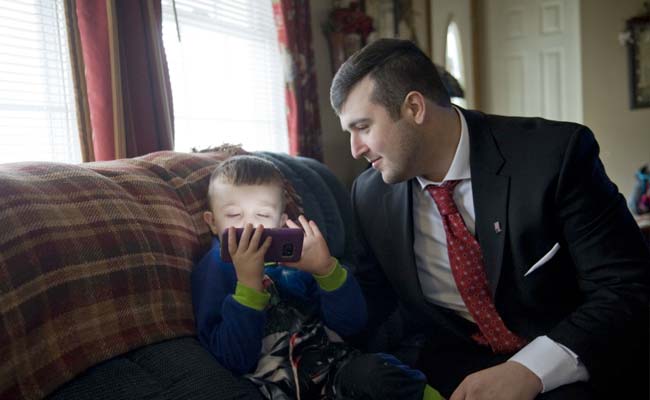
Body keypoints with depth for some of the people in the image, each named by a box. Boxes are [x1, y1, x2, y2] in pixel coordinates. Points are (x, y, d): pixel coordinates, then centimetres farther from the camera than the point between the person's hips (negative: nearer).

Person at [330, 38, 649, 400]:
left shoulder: (554, 154, -16)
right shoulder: (371, 195, -2)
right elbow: (378, 305, 7)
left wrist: (530, 370, -29)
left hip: (569, 364, -3)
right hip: (455, 363, 4)